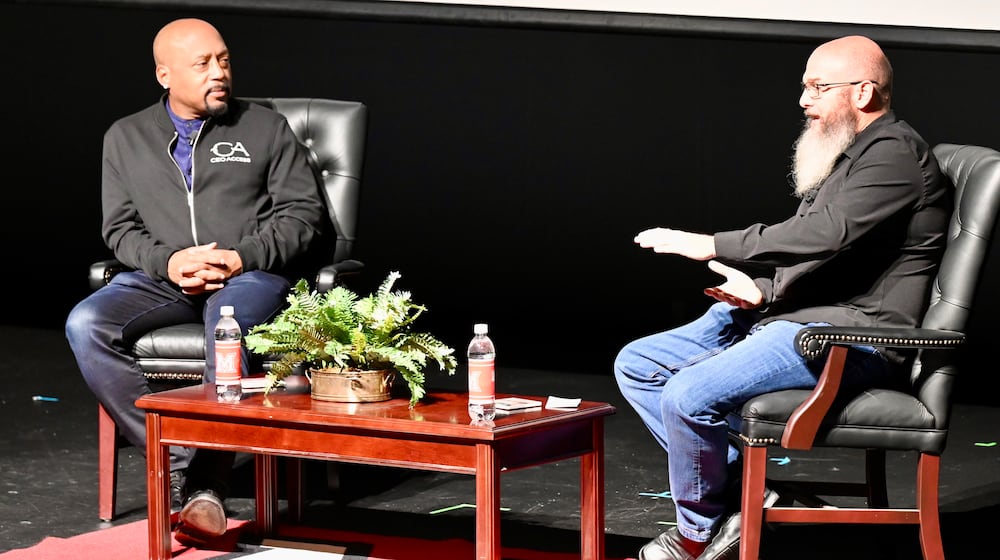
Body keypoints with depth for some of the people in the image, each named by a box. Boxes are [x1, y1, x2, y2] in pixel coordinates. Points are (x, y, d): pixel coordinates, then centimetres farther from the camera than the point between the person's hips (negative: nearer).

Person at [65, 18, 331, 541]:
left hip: (251, 275, -3)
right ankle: (178, 468, -28)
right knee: (86, 325, -27)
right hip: (162, 278, 3)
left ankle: (207, 483, -36)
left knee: (228, 324, -39)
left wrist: (242, 257, -10)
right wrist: (167, 261, -9)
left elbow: (304, 214, 7)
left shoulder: (265, 128, 13)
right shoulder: (126, 137, 18)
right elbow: (119, 227, 13)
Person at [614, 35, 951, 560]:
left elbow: (825, 234, -24)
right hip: (781, 315, 11)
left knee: (688, 395, -27)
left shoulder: (894, 152, -11)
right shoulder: (844, 155, 22)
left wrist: (713, 245, -21)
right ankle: (743, 488, -2)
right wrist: (764, 290, 2)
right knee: (636, 365, 5)